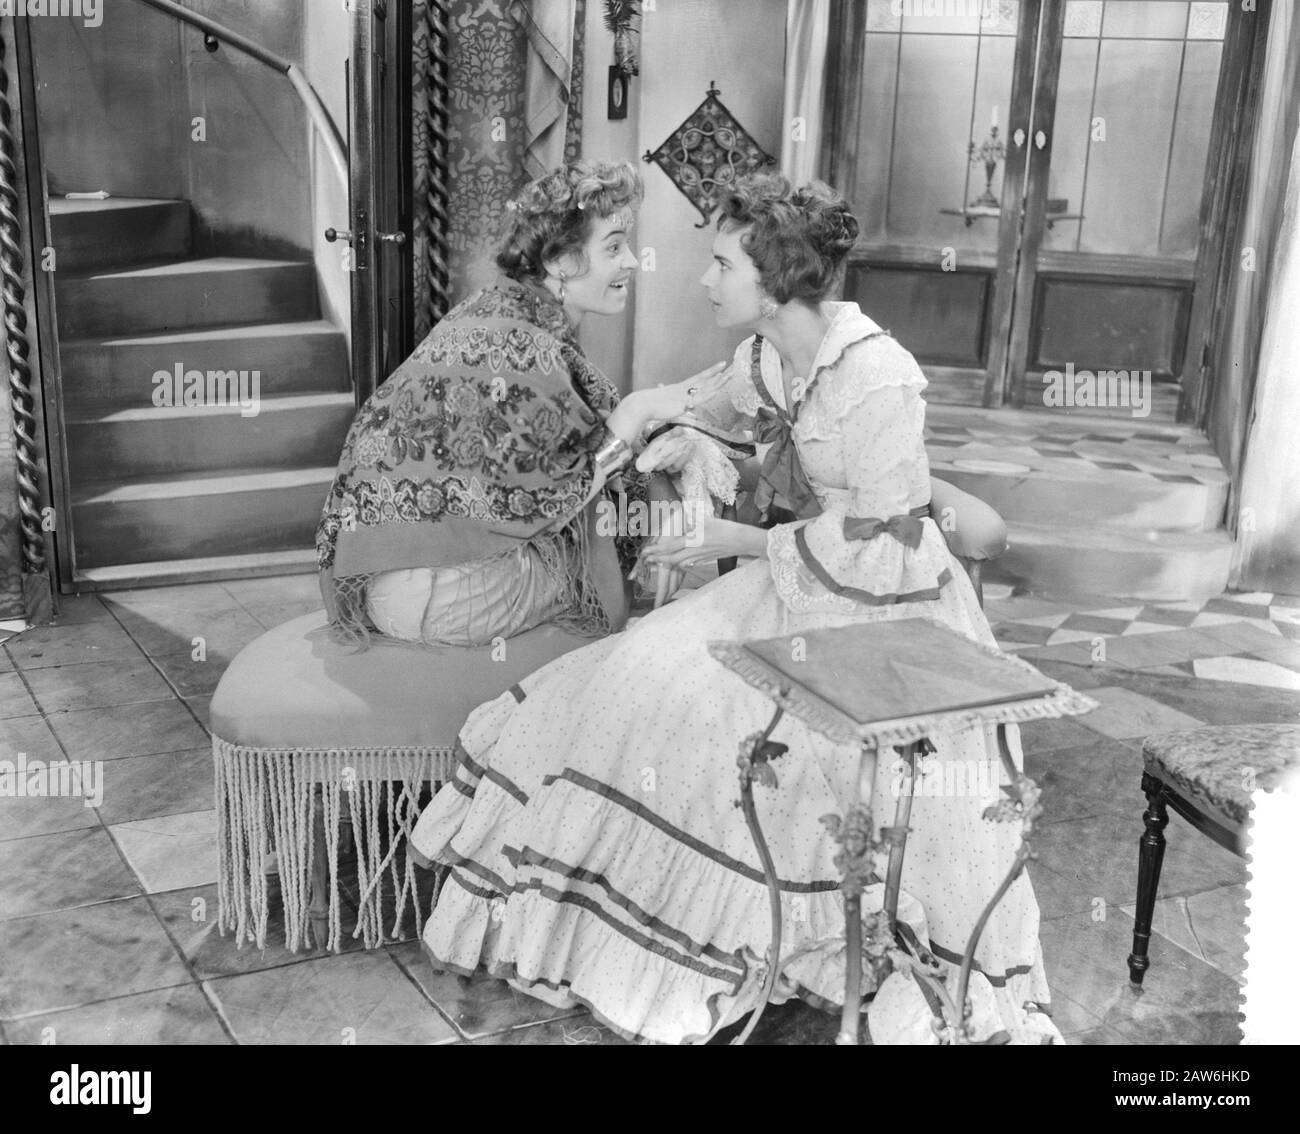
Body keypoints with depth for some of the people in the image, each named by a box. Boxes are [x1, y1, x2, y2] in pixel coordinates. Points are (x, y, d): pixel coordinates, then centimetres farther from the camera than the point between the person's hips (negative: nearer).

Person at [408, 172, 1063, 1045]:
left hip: (883, 610, -7)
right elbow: (731, 411, 23)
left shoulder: (876, 380, -24)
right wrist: (676, 437, 5)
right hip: (797, 585, 7)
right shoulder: (765, 353, 0)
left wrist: (735, 541, -17)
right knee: (657, 681, -6)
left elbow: (876, 540, -21)